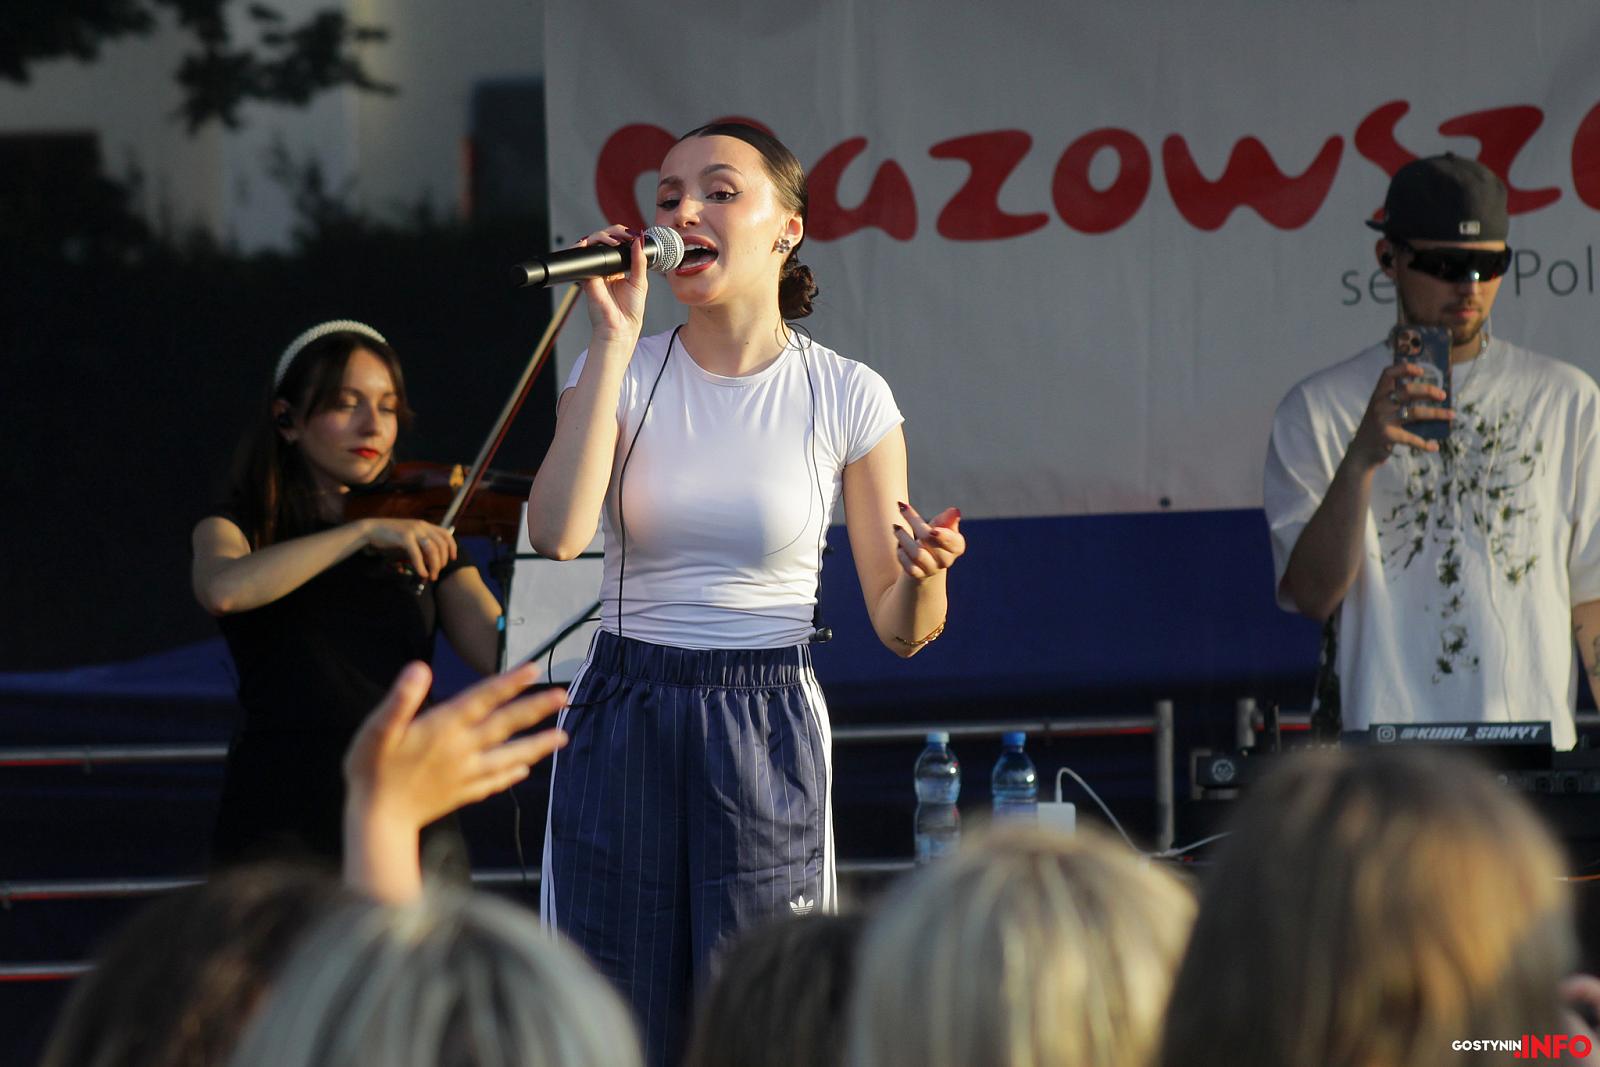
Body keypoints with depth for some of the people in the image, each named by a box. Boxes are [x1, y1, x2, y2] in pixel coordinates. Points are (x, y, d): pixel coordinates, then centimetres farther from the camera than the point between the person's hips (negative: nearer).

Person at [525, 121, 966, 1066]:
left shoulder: (847, 397, -1)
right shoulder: (625, 374, 2)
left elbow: (900, 630, 2)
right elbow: (558, 533, -18)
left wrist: (921, 576, -22)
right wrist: (614, 341, -15)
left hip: (768, 728, -1)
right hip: (623, 723, 1)